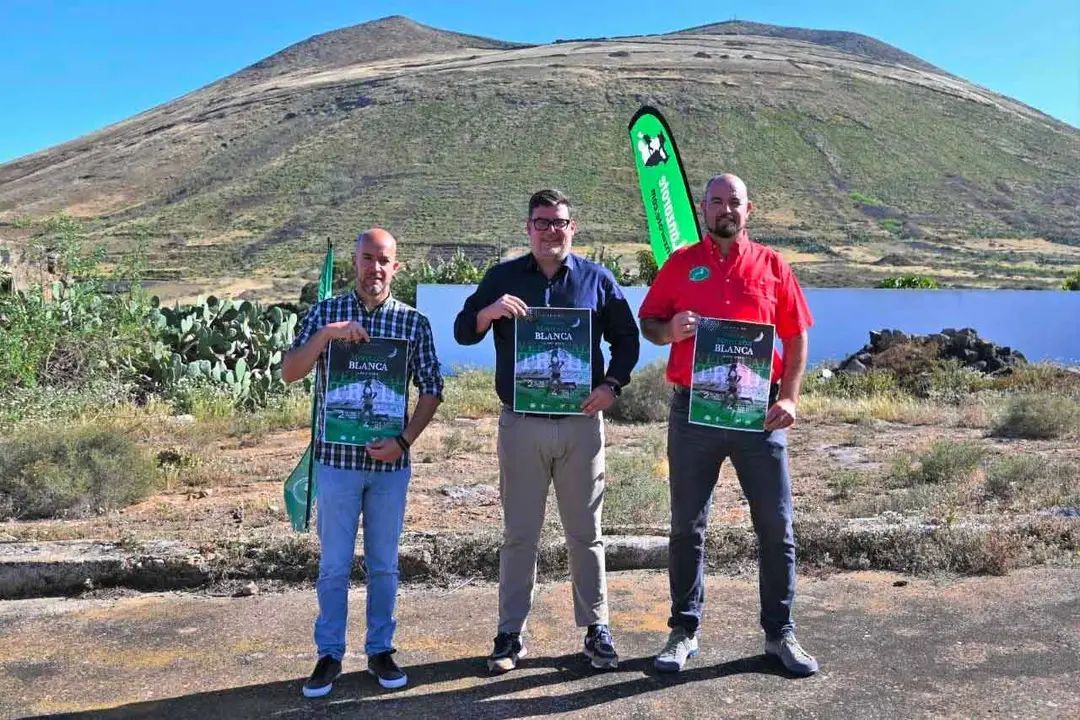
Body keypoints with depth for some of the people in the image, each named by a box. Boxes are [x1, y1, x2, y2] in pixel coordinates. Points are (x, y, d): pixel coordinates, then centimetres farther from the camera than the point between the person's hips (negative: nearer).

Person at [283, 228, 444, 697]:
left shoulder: (414, 322, 1)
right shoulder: (326, 313, 1)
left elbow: (431, 389, 3)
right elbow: (289, 374, -5)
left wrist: (404, 440, -9)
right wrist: (325, 335, -21)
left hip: (389, 461, 1)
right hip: (336, 457, 0)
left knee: (384, 564, 11)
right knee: (334, 564, 7)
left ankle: (380, 650, 26)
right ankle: (329, 655, 21)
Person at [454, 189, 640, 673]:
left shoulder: (597, 279, 6)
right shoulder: (503, 277, 6)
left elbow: (627, 339, 9)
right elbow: (462, 332, 3)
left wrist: (611, 385, -7)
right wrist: (490, 311, -18)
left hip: (582, 422, 0)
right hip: (521, 424, 0)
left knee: (585, 532, 9)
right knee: (518, 533, 7)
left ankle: (596, 629, 22)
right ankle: (510, 634, 17)